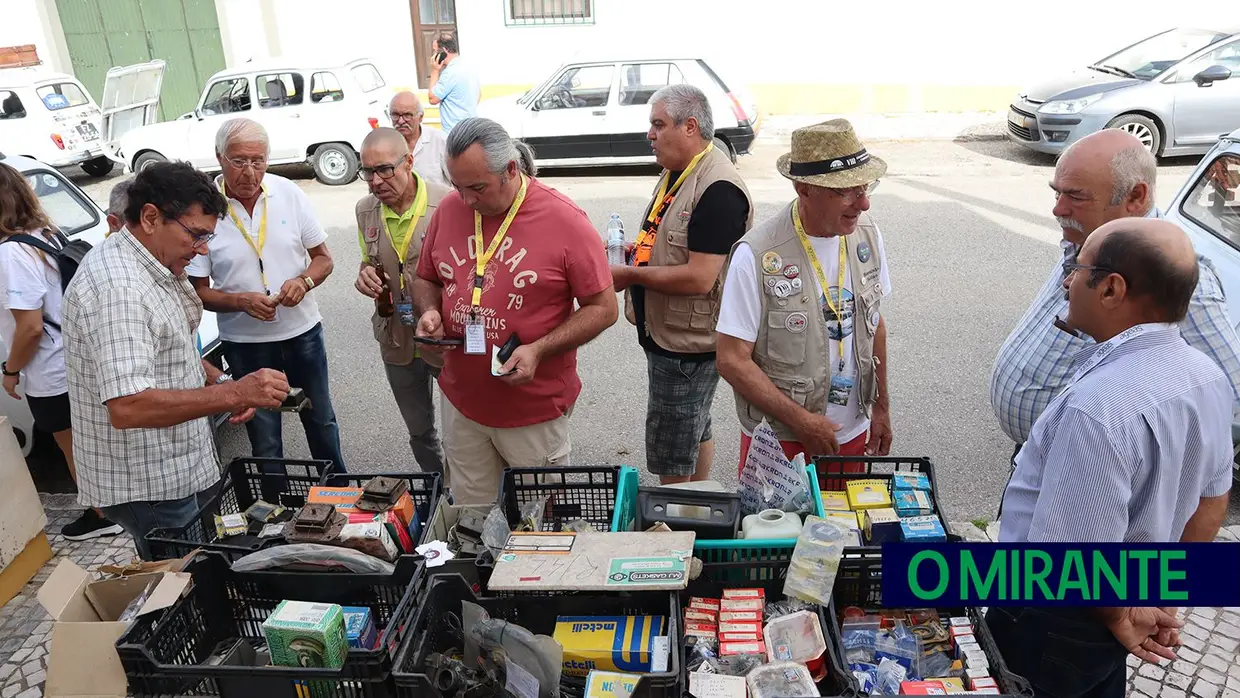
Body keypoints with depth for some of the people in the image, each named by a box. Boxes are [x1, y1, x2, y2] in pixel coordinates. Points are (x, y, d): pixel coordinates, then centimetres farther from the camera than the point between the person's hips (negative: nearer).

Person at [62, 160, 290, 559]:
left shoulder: (156, 267, 7)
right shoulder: (117, 287, -26)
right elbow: (128, 407, -34)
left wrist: (216, 380, 3)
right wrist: (231, 394, -34)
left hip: (183, 470, 10)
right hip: (149, 487, -10)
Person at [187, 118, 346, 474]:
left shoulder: (289, 194, -5)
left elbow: (323, 258, 3)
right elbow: (199, 291, -6)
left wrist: (304, 281, -18)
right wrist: (242, 302, -24)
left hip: (303, 329, 2)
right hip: (244, 341, -2)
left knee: (321, 420, 19)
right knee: (264, 439, 10)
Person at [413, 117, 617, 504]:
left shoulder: (565, 220, -14)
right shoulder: (448, 210, 1)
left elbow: (604, 308, -10)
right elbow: (425, 279, 15)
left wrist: (538, 351, -21)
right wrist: (429, 312, -7)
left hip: (535, 410, -4)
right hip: (461, 403, 4)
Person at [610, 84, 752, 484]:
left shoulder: (719, 189, -23)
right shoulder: (676, 172, 9)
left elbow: (699, 278, -28)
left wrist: (631, 275, -18)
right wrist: (636, 249, 4)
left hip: (689, 346, -10)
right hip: (667, 335, 10)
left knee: (672, 462, 2)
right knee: (695, 432, 25)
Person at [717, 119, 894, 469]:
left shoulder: (867, 235, -3)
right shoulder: (756, 256, -22)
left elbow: (873, 322, 10)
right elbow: (732, 361, -19)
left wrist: (881, 406, 12)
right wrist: (800, 420, -20)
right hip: (779, 439, -5)